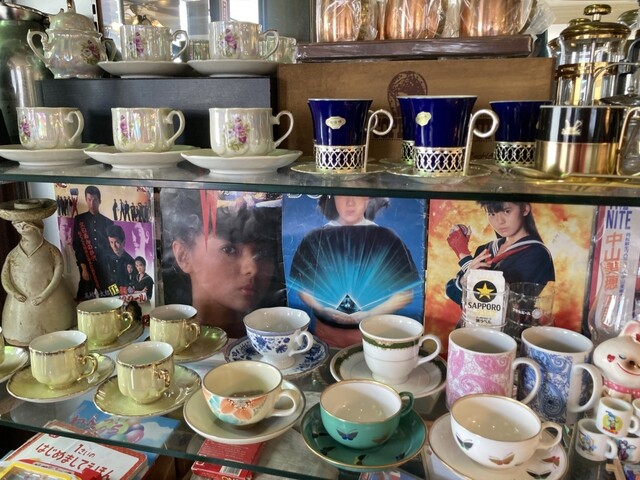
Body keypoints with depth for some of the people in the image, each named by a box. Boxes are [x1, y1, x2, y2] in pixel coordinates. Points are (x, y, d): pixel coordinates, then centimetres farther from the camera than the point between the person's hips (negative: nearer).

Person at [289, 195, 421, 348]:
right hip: (326, 333, 2)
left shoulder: (387, 239, -5)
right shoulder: (315, 239, 0)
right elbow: (303, 288, 5)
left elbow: (405, 293, -3)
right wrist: (324, 310, -12)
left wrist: (369, 315, -14)